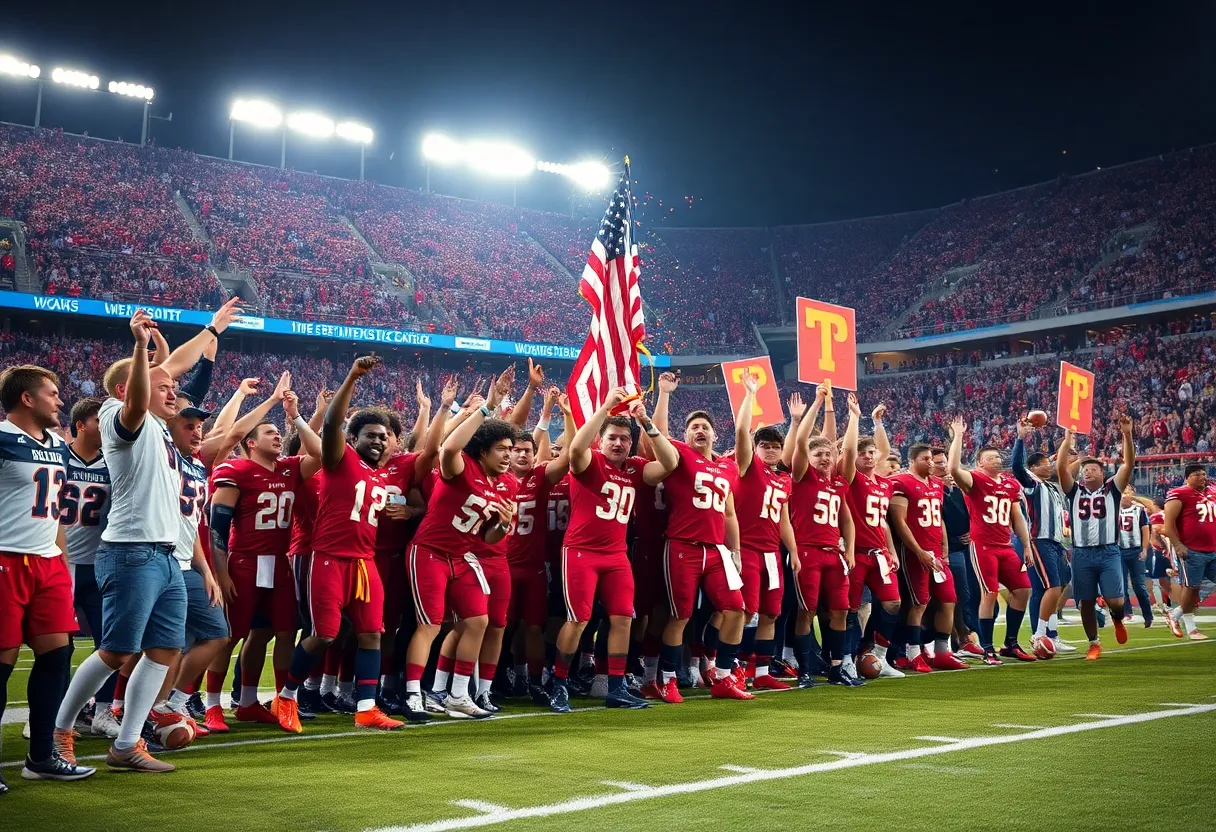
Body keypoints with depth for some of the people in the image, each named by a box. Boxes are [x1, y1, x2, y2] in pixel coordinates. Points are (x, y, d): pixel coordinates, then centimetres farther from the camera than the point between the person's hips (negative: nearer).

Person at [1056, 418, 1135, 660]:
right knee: (1086, 602, 5)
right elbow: (1060, 467, -2)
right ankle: (1094, 643, 21)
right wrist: (1068, 439, -6)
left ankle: (1117, 620, 27)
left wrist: (1127, 435, -14)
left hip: (1108, 552, -1)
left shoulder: (1112, 489, 7)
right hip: (1082, 554, 1)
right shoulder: (1075, 491, 10)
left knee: (1115, 601, -8)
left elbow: (1129, 463, -3)